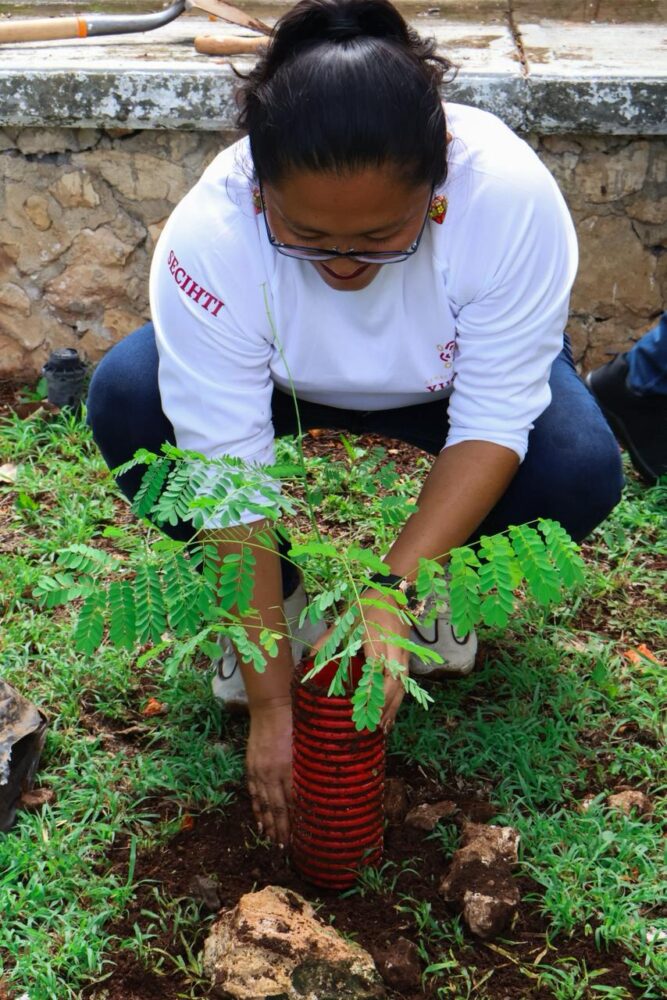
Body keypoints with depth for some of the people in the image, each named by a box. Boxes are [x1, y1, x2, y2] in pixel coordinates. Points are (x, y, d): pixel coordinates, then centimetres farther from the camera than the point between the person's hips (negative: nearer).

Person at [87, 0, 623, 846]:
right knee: (126, 400, -26)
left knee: (580, 473, -30)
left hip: (453, 382, 0)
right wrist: (271, 703, -31)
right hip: (284, 380, 1)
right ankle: (273, 600, -1)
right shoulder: (209, 235, -35)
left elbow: (494, 423, -30)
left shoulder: (513, 196, -36)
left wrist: (391, 594, -40)